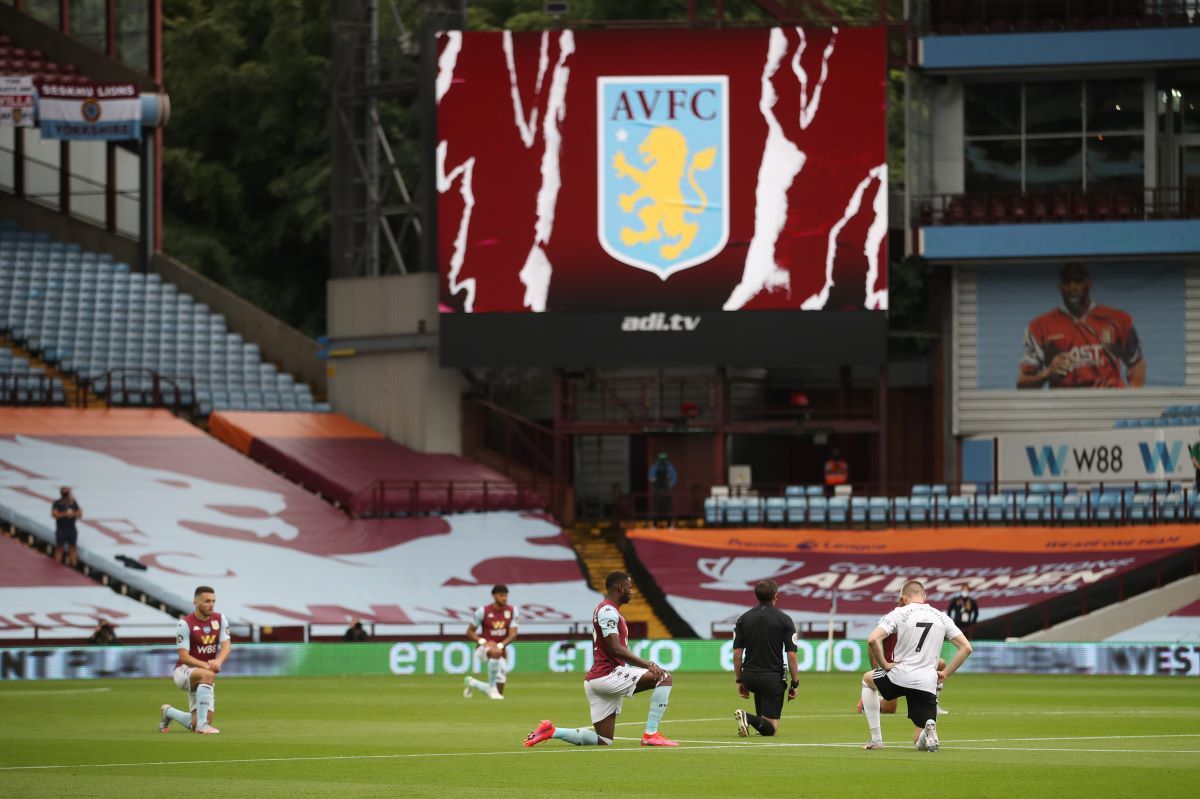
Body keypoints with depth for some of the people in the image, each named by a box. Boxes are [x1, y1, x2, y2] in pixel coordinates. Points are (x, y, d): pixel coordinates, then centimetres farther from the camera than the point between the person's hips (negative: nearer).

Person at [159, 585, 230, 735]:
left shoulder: (219, 620, 1)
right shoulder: (185, 624, -14)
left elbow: (226, 647, -9)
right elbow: (184, 657, -19)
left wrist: (218, 661, -32)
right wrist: (205, 665, -35)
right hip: (184, 671, -5)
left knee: (196, 726, 0)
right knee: (207, 675, -40)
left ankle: (169, 712, 32)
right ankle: (202, 723, -37)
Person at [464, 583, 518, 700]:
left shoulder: (511, 611, -2)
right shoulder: (483, 611, -10)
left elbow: (513, 634, -7)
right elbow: (470, 632, -4)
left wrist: (500, 645, -25)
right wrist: (483, 641, -22)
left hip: (500, 649, 4)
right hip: (484, 649, -4)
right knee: (495, 652, -43)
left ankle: (473, 683, 36)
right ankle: (492, 688, -29)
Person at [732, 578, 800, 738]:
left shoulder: (743, 619, 3)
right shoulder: (784, 620, -6)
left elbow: (737, 653, 3)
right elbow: (791, 655, -9)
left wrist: (739, 681, 12)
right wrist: (794, 684, -1)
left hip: (749, 676, 4)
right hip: (772, 678, -4)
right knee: (771, 728, -3)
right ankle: (750, 718, -31)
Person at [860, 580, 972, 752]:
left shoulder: (899, 613, 1)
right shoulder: (942, 618, 12)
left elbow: (873, 639, -13)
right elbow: (966, 647, 8)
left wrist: (884, 664, 0)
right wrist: (946, 673, 12)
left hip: (899, 677, -2)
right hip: (927, 684, 2)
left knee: (867, 679, 33)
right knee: (921, 743, 12)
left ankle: (876, 739, 23)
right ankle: (929, 731, -27)